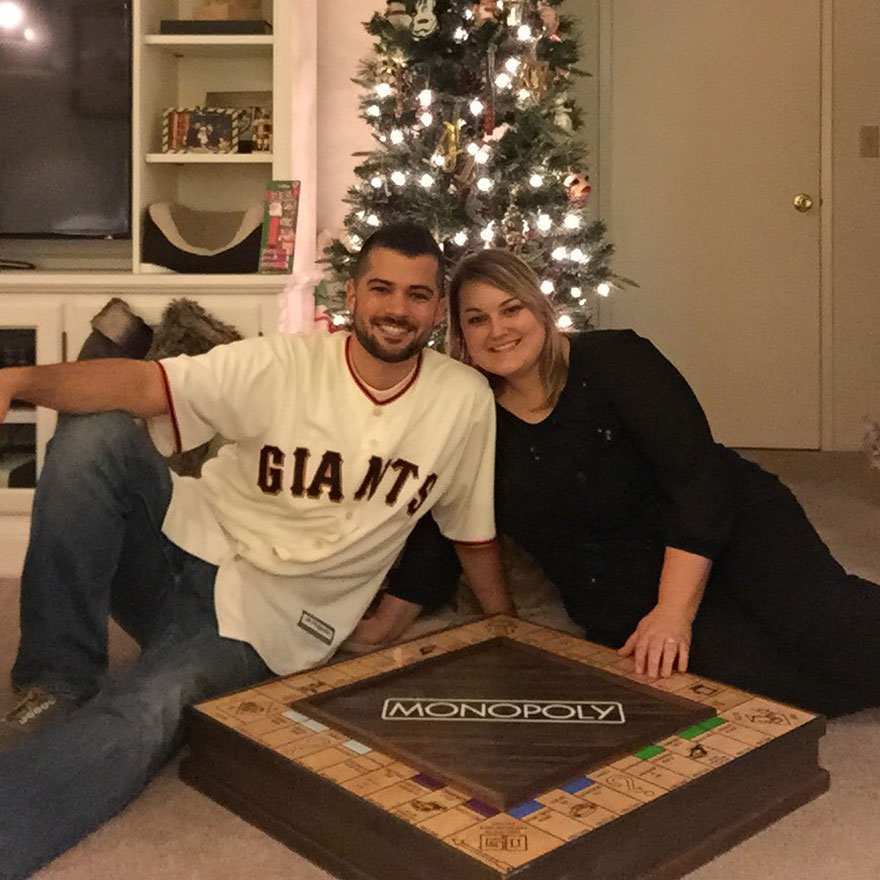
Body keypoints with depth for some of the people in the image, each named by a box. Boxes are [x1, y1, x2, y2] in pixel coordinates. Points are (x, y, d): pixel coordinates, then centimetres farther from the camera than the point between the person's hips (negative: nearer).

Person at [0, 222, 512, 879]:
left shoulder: (466, 400, -3)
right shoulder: (283, 366, -8)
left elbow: (473, 528, 9)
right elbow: (146, 385, -19)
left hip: (267, 621, -1)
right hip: (190, 548, 2)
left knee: (149, 711, -33)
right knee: (94, 435, -25)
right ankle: (59, 685, -15)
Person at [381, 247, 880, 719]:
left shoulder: (614, 361, -9)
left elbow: (698, 478, -15)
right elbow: (440, 537, 12)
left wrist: (673, 611, -23)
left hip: (731, 528, -1)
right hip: (624, 599, 2)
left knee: (831, 634, -31)